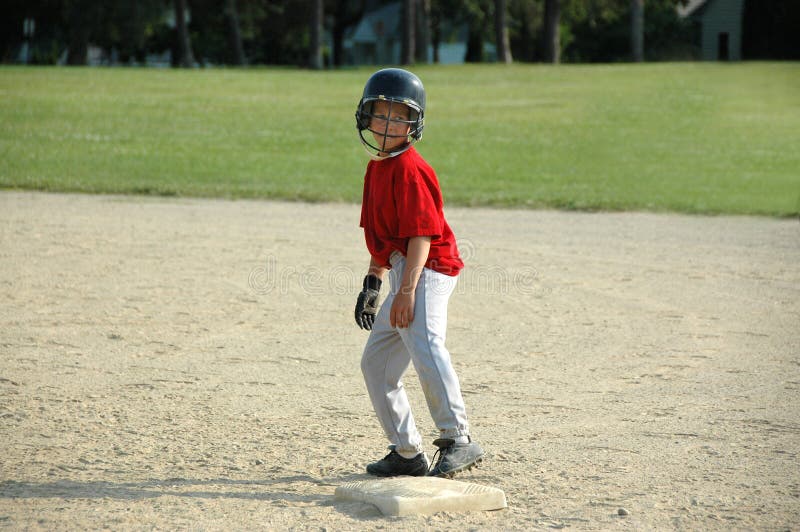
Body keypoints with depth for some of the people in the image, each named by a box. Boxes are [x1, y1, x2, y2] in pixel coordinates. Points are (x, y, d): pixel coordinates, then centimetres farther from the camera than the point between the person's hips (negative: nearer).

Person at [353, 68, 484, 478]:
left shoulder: (409, 169, -13)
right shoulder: (376, 168, 16)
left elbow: (421, 234, -20)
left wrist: (407, 290, -26)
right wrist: (373, 282, 20)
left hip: (425, 270, -11)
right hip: (402, 273, 11)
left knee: (424, 346, -32)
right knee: (375, 363, 16)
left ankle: (457, 441, -37)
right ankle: (407, 453, 24)